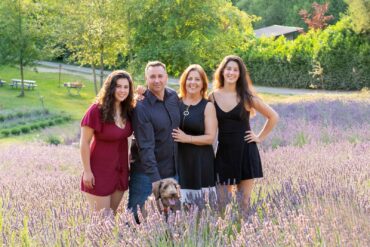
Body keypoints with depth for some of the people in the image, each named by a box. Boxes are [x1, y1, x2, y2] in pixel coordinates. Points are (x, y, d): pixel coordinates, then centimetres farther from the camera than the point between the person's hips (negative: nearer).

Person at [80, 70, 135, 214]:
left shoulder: (128, 110, 0)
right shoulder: (97, 110, -17)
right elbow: (84, 143, -13)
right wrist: (87, 172, -13)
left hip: (121, 170, 6)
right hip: (100, 171, -5)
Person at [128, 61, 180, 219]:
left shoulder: (173, 97, 3)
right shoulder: (141, 107, -16)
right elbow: (146, 147, -20)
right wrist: (155, 179, -24)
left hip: (172, 171, 6)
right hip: (147, 174, -6)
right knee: (137, 217, 0)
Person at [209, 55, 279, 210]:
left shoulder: (246, 97, -3)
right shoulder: (213, 97, 0)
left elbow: (273, 117, 6)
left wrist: (260, 137, 2)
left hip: (245, 152, -1)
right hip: (224, 153, 1)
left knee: (244, 201, 3)